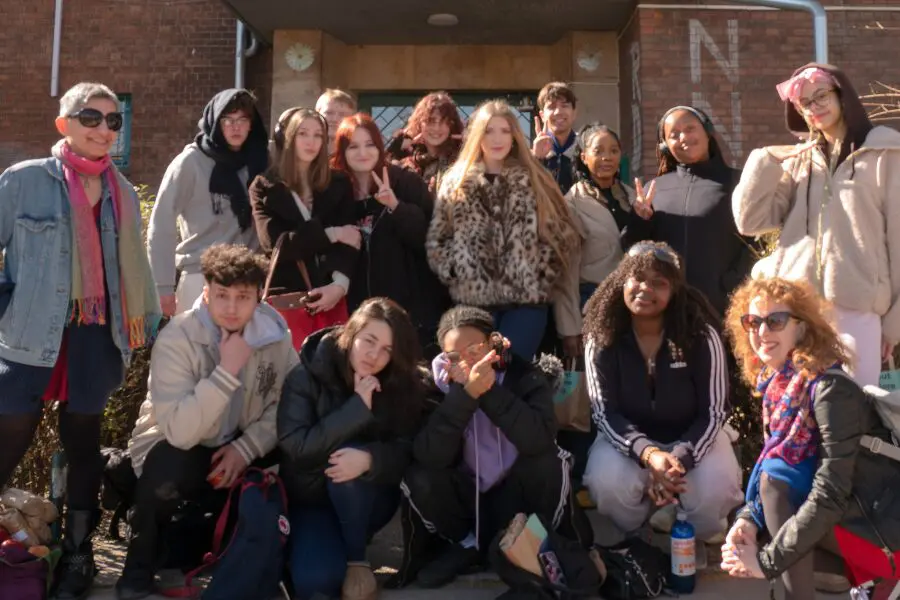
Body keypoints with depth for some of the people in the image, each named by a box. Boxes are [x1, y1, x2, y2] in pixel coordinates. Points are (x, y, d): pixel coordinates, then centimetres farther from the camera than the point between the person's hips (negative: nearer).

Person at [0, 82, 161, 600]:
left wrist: (151, 324, 15)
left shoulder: (123, 193, 10)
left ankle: (78, 553, 25)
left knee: (84, 447, 12)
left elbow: (134, 265, 15)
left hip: (97, 339, 3)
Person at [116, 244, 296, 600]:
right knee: (168, 470, -36)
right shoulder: (177, 338, -26)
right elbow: (180, 431, -35)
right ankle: (140, 564, -5)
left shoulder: (274, 331, -13)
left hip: (236, 447, 5)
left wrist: (246, 448, -22)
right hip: (178, 450, -4)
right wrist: (227, 371, -37)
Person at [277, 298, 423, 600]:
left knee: (350, 462, -33)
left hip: (368, 499, 2)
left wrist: (369, 459, -39)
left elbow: (405, 452, -16)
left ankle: (357, 560, -12)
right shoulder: (306, 375, -15)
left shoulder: (403, 385, -10)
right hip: (311, 499, -1)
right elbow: (295, 446, -24)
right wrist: (357, 407, -30)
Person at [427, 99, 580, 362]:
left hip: (526, 297, 0)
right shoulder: (456, 182, 8)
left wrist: (543, 275, -2)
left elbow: (563, 234, 6)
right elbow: (436, 238, 8)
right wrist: (457, 273, -4)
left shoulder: (534, 180, 6)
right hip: (473, 298, 1)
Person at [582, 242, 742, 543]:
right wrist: (648, 454, -35)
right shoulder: (601, 338, -14)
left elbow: (712, 413, -14)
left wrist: (680, 458, -32)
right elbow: (606, 413, -16)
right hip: (628, 439, 0)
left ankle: (696, 541, 9)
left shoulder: (702, 337, -17)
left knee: (712, 492, -30)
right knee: (607, 484, -31)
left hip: (692, 439, 0)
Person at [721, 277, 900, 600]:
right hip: (849, 513, 9)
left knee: (774, 477, -20)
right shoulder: (778, 383, 2)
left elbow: (831, 497, -27)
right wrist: (748, 517, -10)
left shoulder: (829, 388, -23)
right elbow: (768, 462, 8)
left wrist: (767, 560, -23)